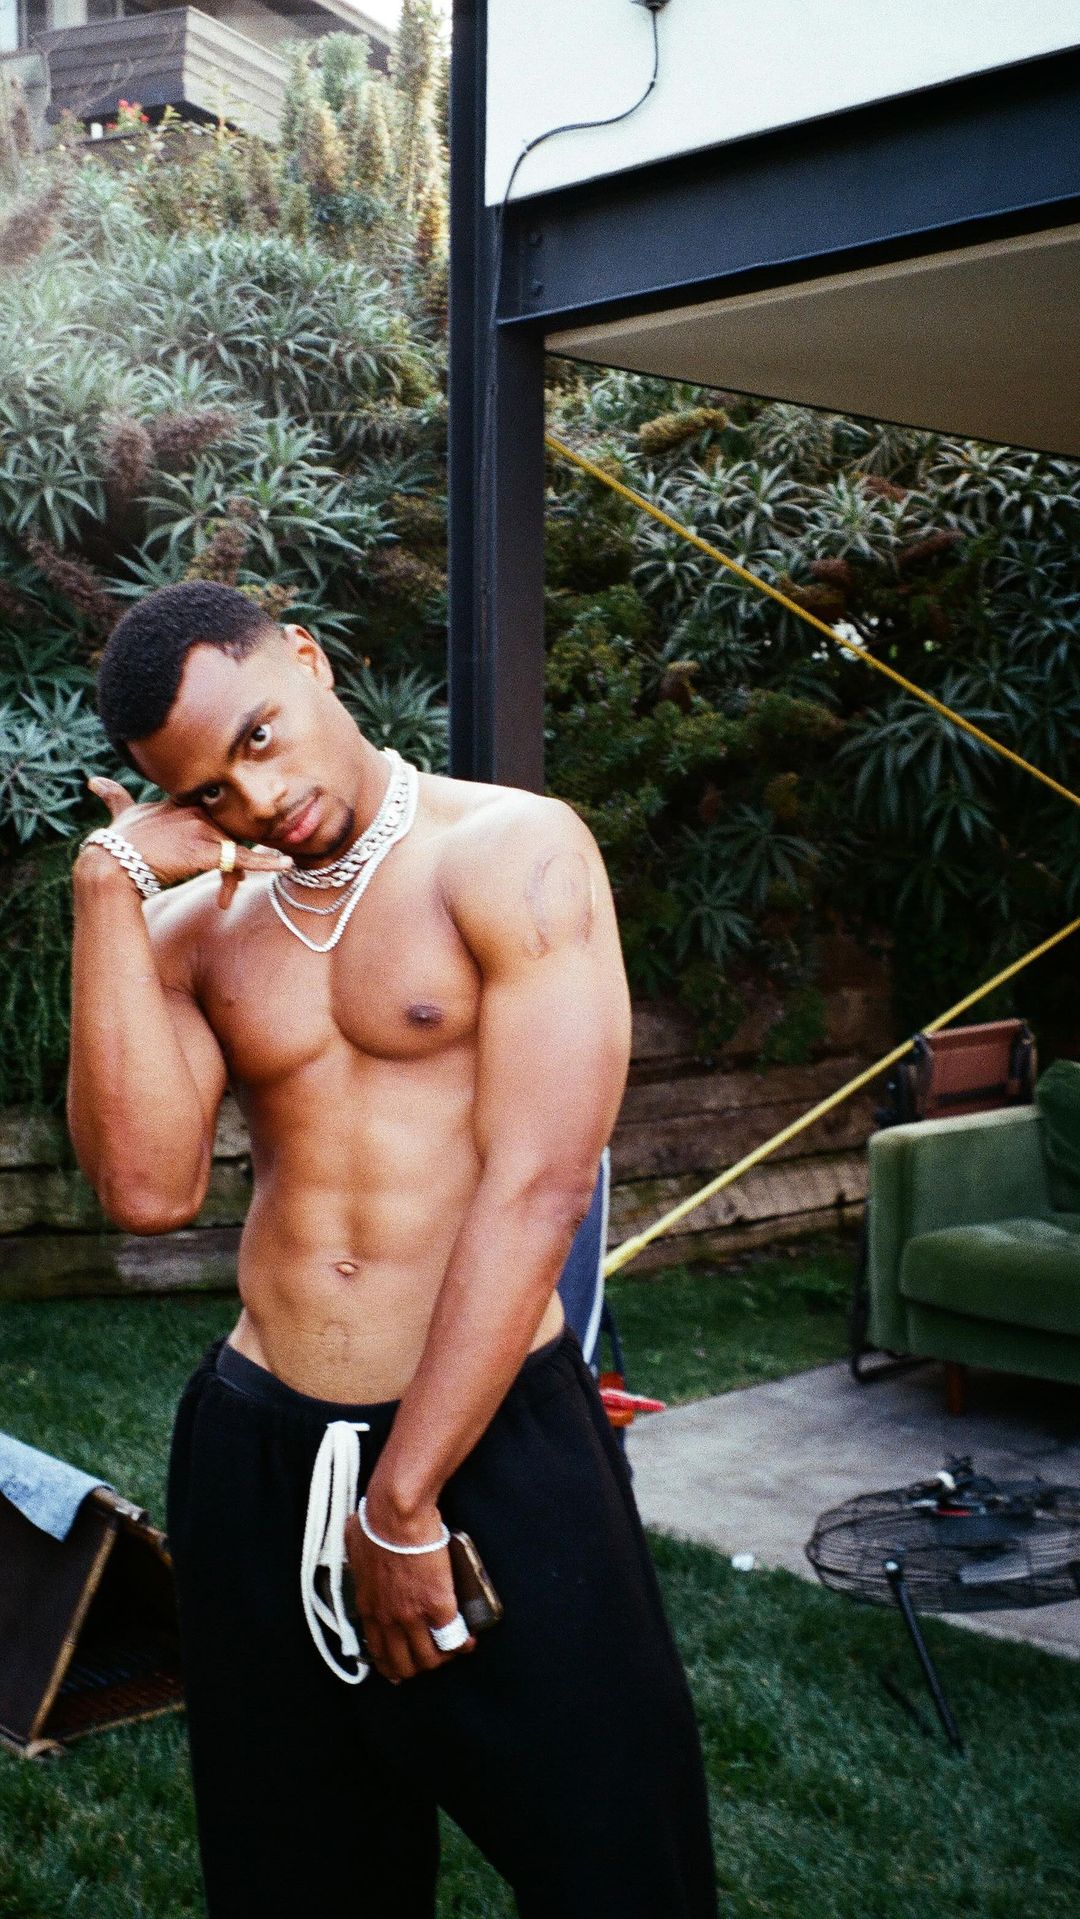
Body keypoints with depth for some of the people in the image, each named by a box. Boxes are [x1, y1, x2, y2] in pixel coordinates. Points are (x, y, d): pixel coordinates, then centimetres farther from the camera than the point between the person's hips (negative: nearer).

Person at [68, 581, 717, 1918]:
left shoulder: (517, 855, -7)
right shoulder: (191, 926, 6)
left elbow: (538, 1186, -14)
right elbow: (148, 1188, -10)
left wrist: (403, 1505, -14)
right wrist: (110, 887, -11)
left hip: (493, 1440, -4)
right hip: (254, 1453, 5)